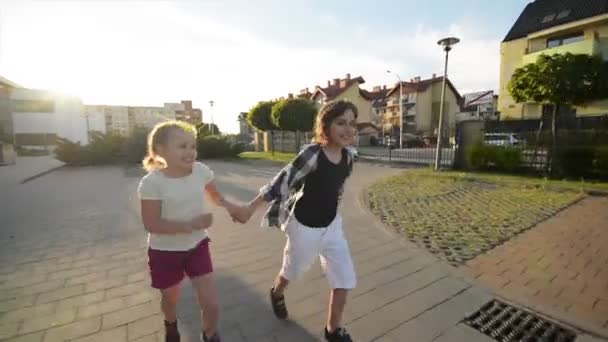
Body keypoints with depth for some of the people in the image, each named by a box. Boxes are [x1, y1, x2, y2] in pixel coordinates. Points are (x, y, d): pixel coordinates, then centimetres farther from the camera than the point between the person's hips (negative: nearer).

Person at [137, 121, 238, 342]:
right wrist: (190, 225, -31)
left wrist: (232, 207, -12)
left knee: (211, 304, 2)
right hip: (165, 252, -2)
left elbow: (215, 196, 5)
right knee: (170, 299, 23)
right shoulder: (152, 182, -23)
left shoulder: (201, 170, -12)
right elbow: (151, 224, -21)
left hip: (197, 246, 2)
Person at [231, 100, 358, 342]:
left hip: (332, 225, 5)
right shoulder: (311, 154, -26)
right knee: (293, 270, 21)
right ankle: (277, 294, 57)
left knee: (345, 278, 8)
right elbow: (282, 182, -23)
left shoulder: (347, 157, -6)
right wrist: (250, 208, -20)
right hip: (304, 226, -5)